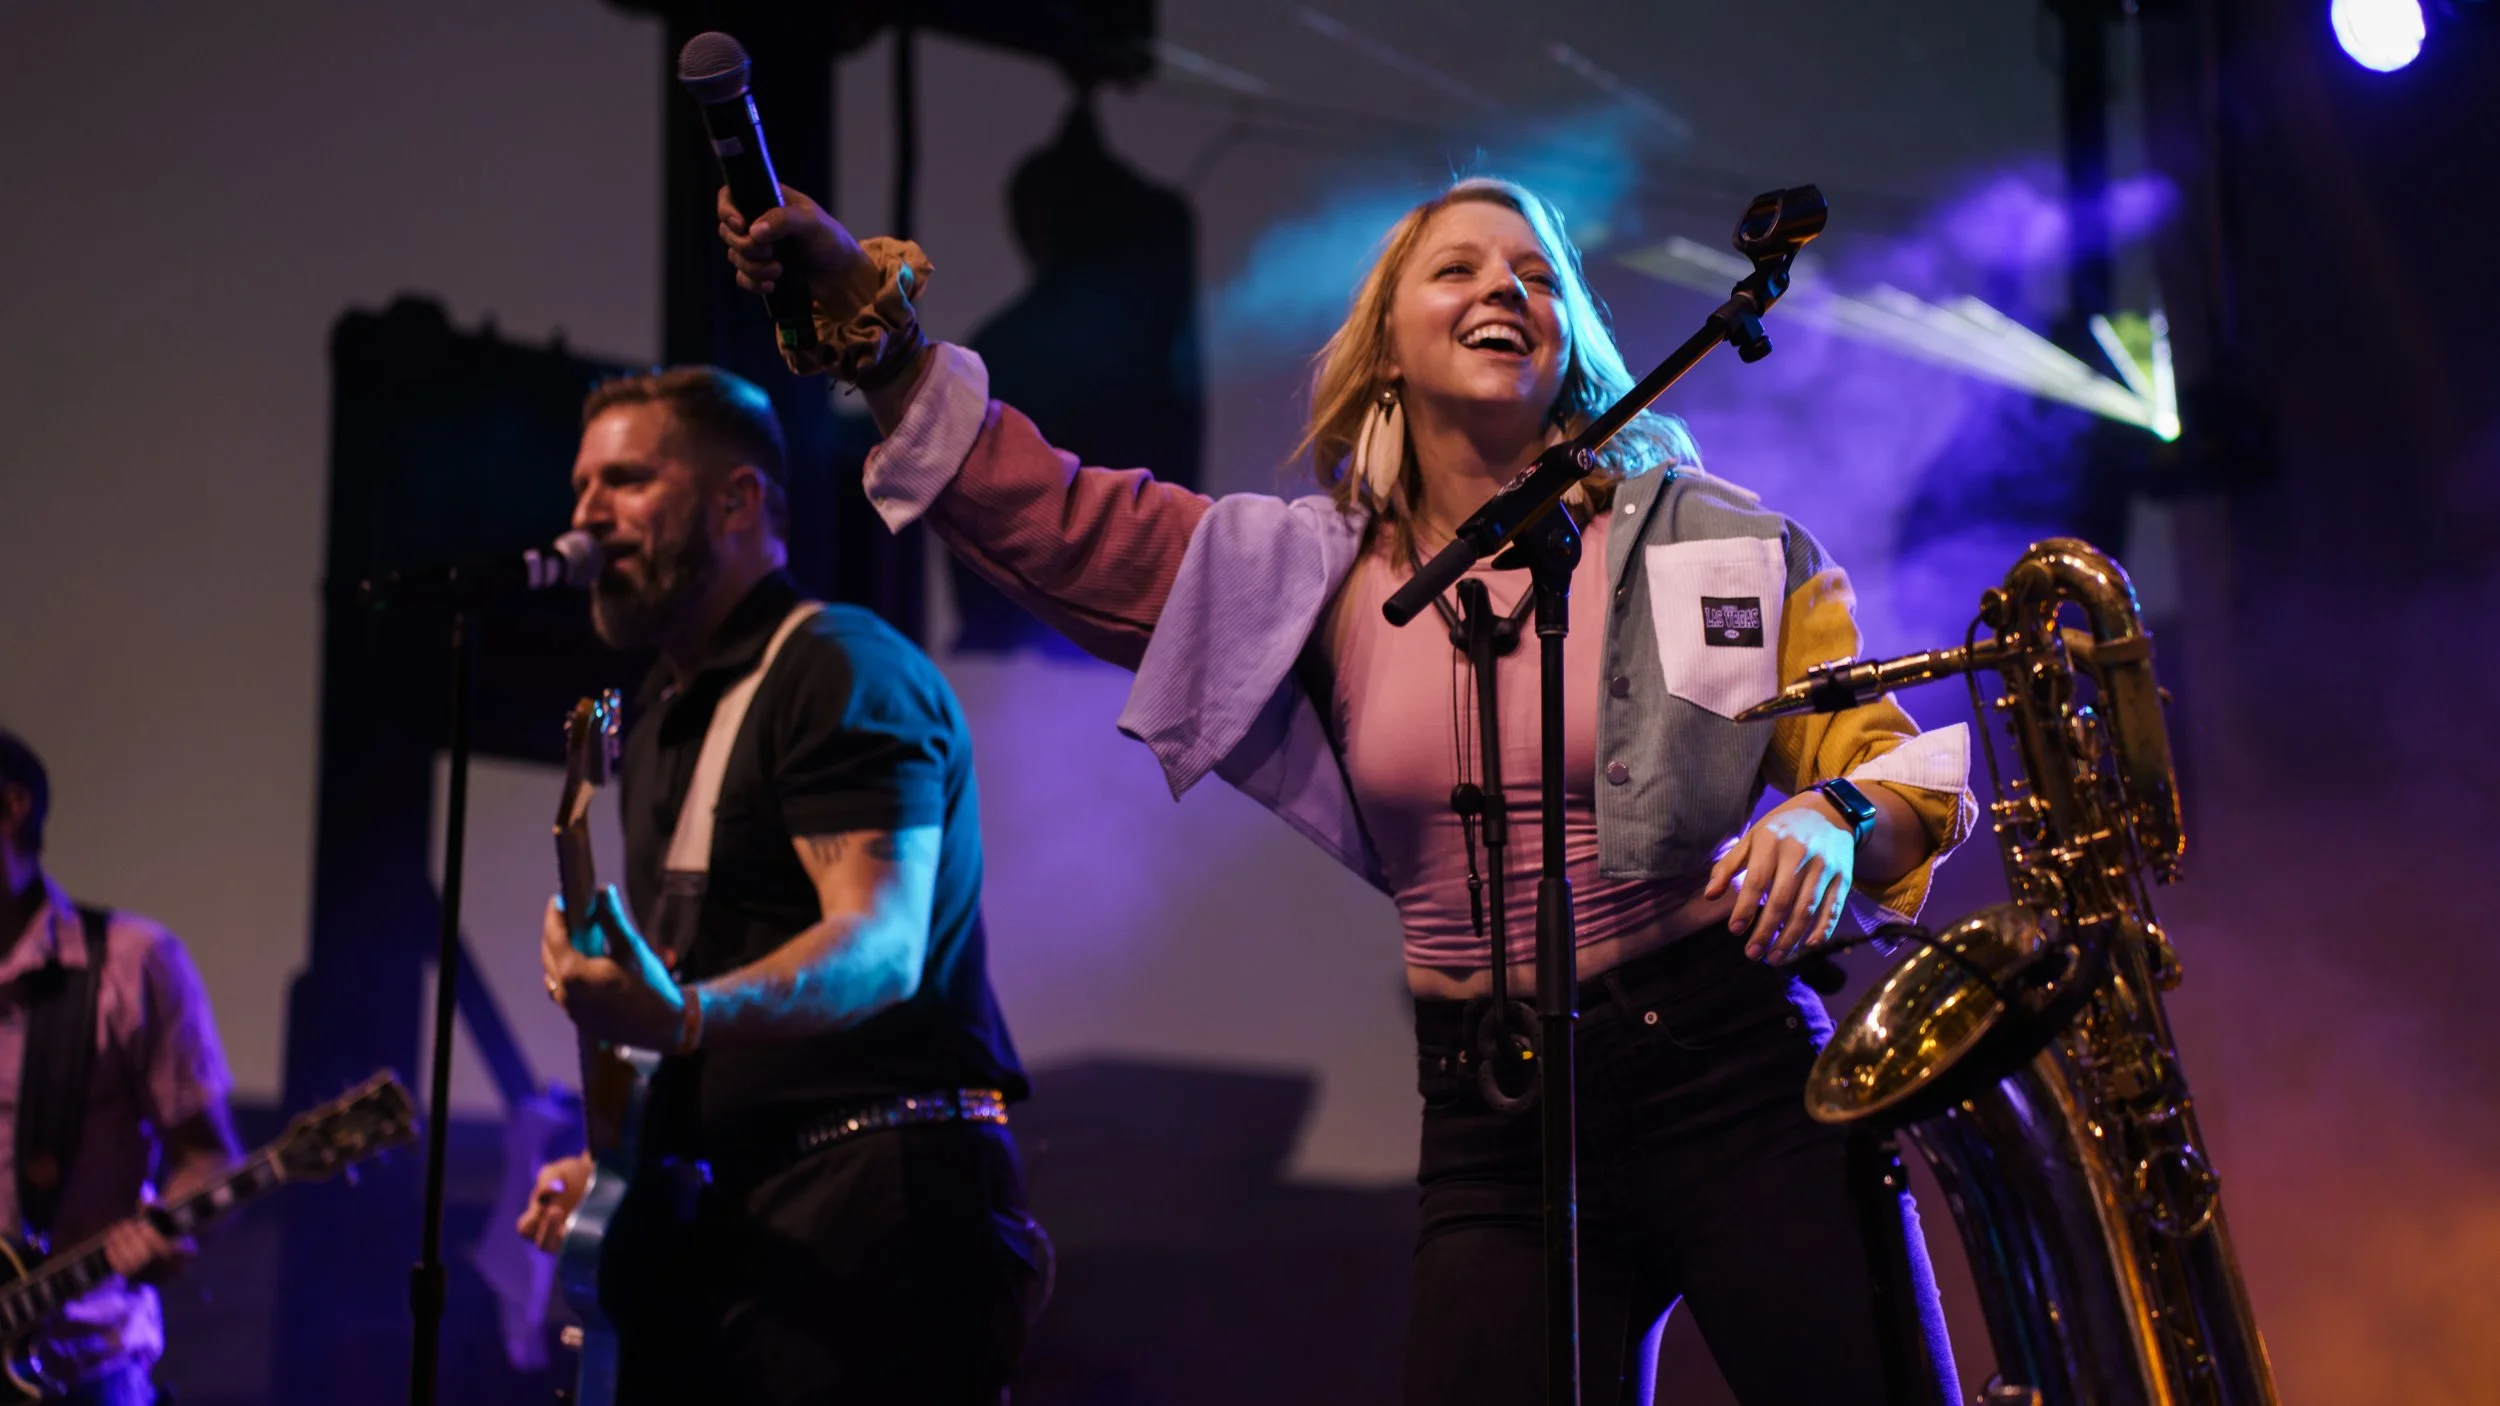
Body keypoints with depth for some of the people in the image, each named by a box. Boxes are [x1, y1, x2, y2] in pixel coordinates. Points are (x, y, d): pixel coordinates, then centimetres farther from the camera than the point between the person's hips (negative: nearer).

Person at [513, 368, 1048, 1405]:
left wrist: (682, 1018, -37)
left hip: (867, 1201, -8)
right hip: (715, 1219, 9)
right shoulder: (660, 717, 21)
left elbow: (880, 947, -21)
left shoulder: (840, 671, -8)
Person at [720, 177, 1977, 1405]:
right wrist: (865, 317, -6)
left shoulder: (1703, 537, 3)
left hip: (1732, 1078, -2)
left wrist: (1834, 823, -20)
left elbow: (1886, 758, 4)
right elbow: (1051, 517, 3)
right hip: (1493, 1130, 2)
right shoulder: (1319, 575, 8)